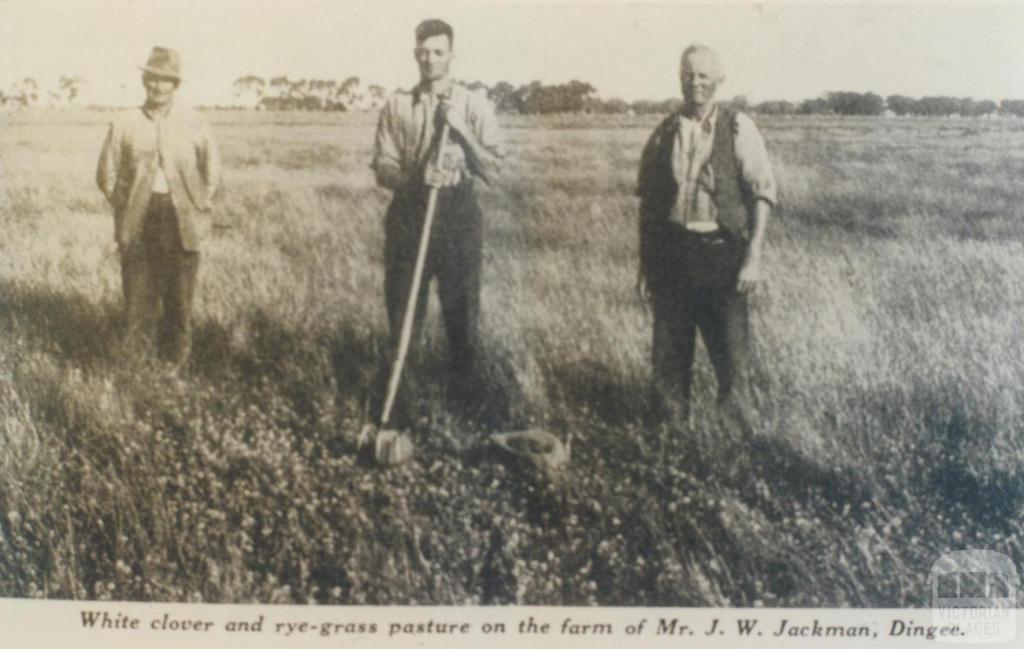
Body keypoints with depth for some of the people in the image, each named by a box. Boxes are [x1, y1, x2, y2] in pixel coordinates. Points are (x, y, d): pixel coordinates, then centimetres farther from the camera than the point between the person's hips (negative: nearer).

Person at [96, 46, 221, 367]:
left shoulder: (194, 123, 2)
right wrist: (124, 209, 4)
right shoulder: (124, 124, 2)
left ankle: (176, 362, 16)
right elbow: (107, 174, 10)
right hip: (137, 223, 0)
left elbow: (212, 169, 11)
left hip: (180, 222, 0)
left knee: (179, 300, 4)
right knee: (139, 295, 2)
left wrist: (198, 209, 6)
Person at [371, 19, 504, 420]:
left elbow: (492, 168, -4)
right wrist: (416, 176, -21)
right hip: (408, 214, 1)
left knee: (461, 307, 4)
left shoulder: (474, 106, 3)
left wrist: (460, 127, -15)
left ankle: (465, 393, 15)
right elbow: (383, 168, -1)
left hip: (458, 213, -1)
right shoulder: (396, 106, 5)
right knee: (402, 307, 7)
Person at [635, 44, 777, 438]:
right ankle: (673, 432, 21)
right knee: (670, 353, 7)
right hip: (671, 254, 3)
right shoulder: (664, 134, 8)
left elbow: (761, 194, -2)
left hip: (721, 253, -2)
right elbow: (647, 203, 12)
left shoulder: (738, 129, 0)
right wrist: (644, 266, 10)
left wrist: (753, 258, -10)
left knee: (731, 354, -1)